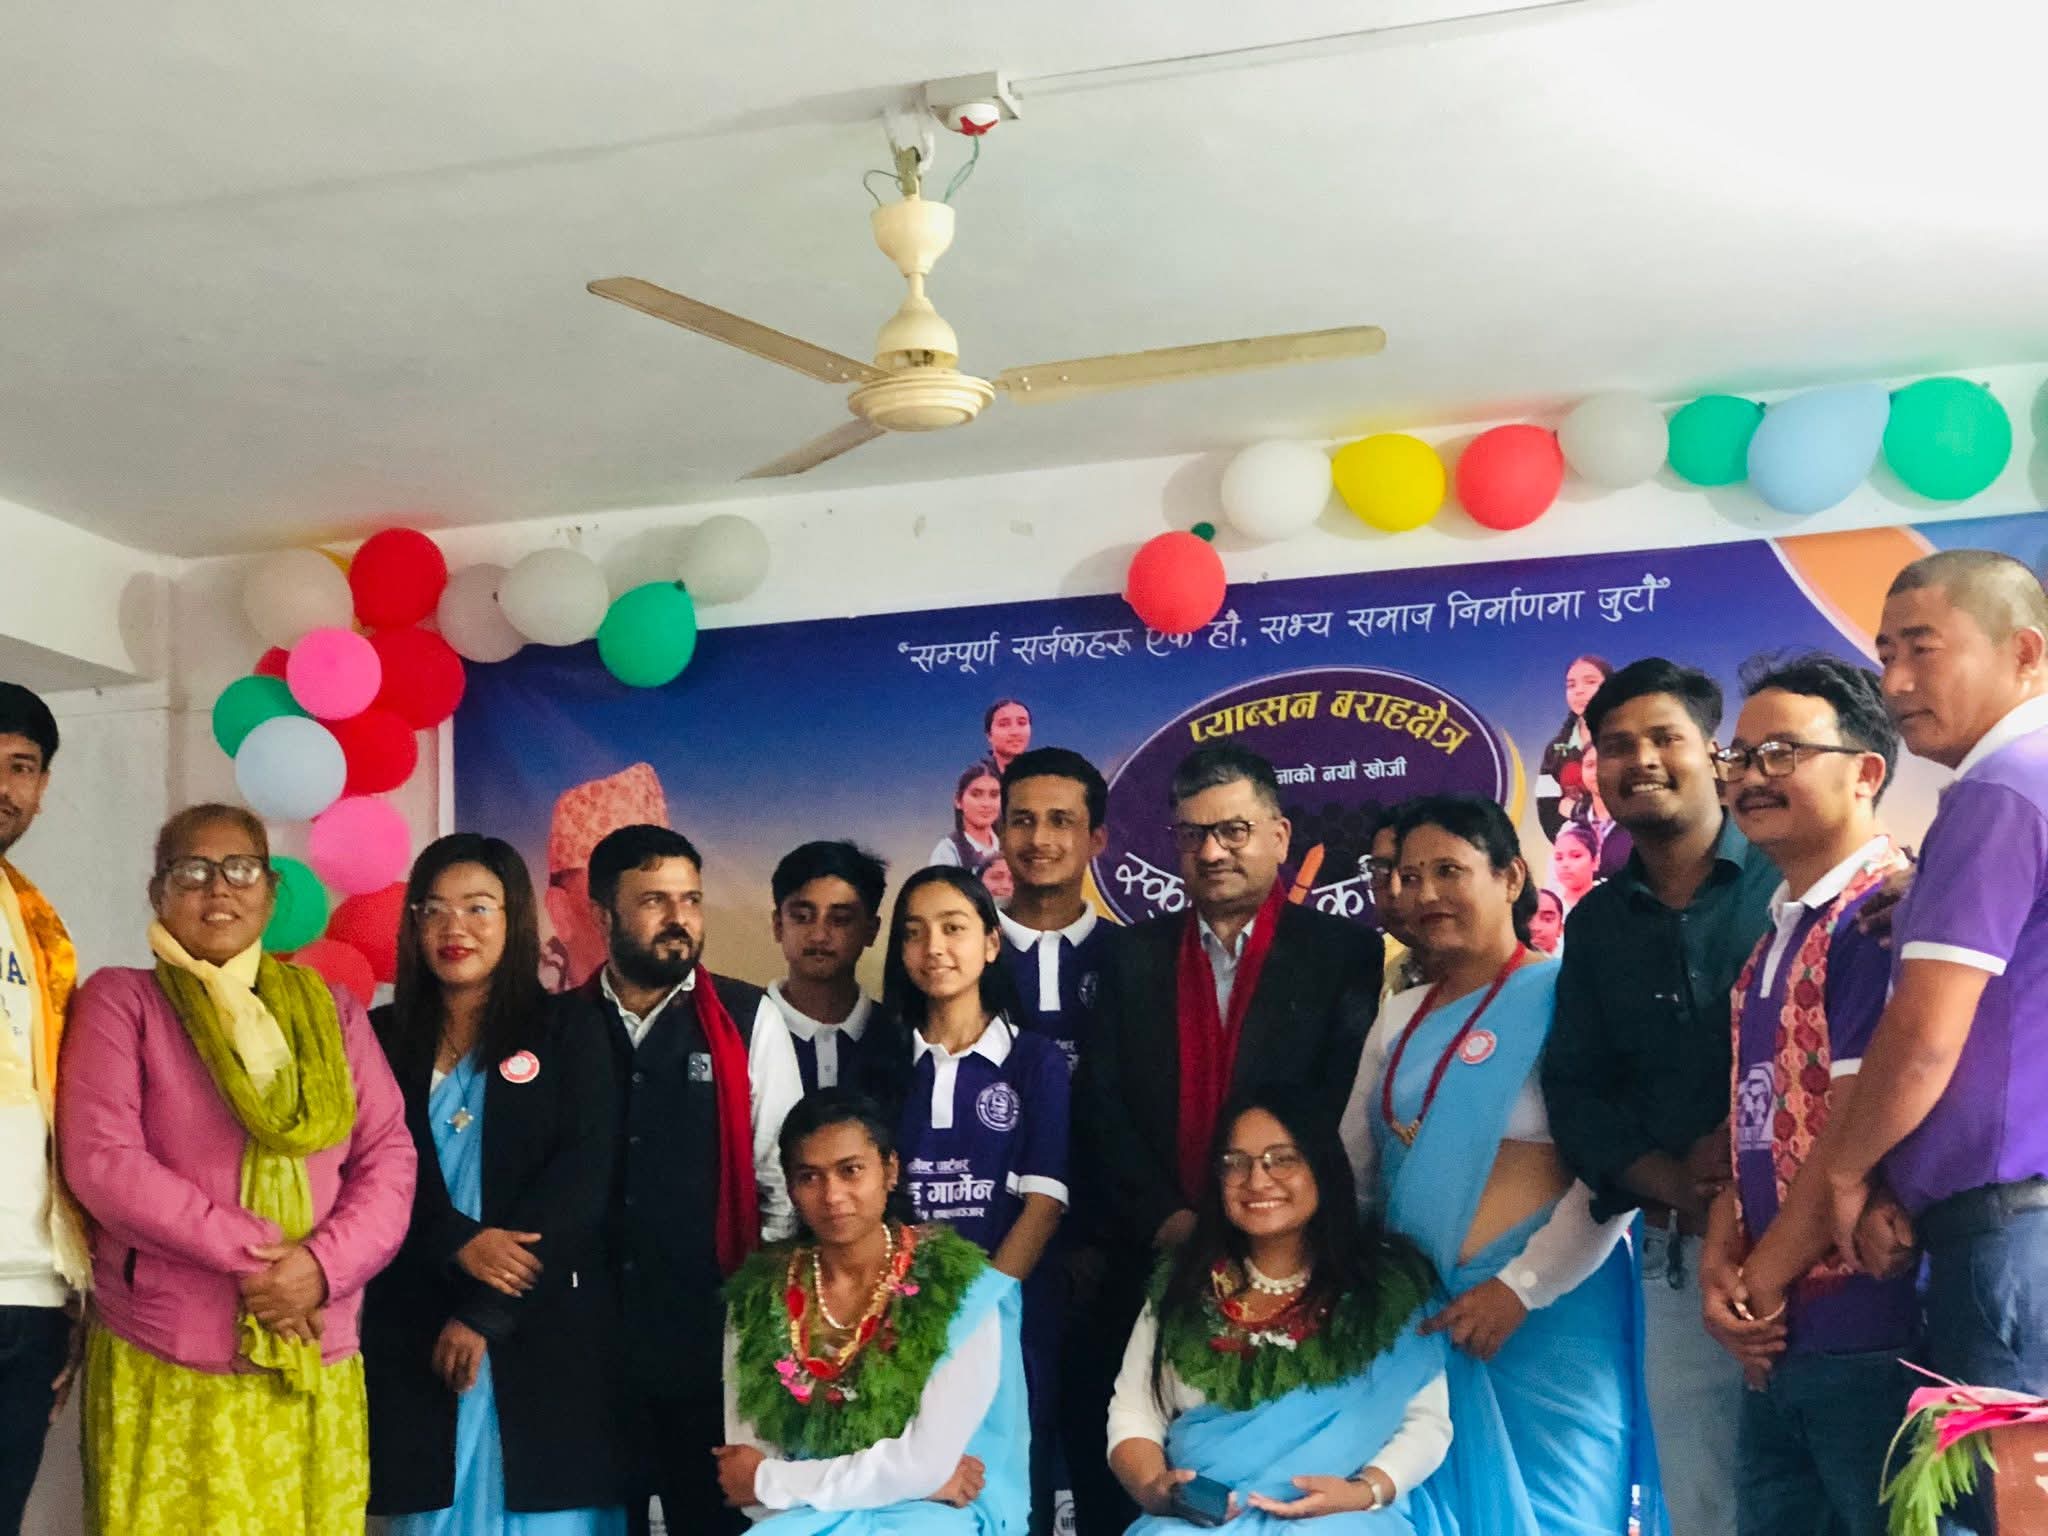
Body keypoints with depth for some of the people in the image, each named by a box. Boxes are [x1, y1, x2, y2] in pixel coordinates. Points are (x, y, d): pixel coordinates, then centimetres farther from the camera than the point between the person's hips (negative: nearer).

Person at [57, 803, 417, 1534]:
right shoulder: (121, 1000, 1)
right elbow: (102, 1162, -9)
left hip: (316, 1372, 3)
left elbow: (389, 1159, 5)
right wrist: (248, 1256, -13)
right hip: (165, 1371, -3)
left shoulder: (330, 1009, 11)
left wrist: (322, 1264, -12)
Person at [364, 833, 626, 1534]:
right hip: (413, 1331, 2)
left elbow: (577, 1186, -7)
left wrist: (483, 1314, -13)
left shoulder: (568, 1040, 1)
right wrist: (456, 1242, -15)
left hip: (543, 1333, -2)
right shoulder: (378, 1039, 8)